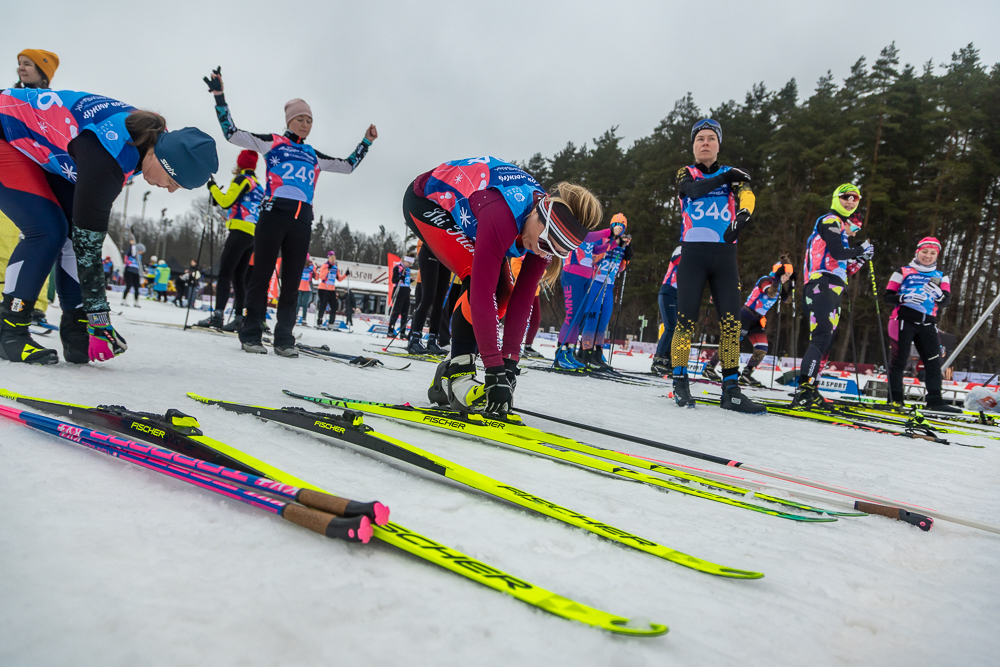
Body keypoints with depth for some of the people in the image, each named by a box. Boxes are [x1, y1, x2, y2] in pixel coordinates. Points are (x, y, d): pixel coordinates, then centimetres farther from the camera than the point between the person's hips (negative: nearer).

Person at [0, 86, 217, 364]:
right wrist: (100, 321, -30)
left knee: (74, 228, -4)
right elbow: (87, 242, -35)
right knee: (48, 230, -19)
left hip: (44, 147, 8)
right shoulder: (106, 156, -40)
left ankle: (76, 331, -2)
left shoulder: (151, 133, -14)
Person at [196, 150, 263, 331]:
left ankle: (218, 315, -24)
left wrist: (213, 188, 5)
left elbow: (227, 202, -10)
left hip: (240, 232, -8)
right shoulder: (259, 185, 24)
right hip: (254, 235, 8)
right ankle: (238, 318, 2)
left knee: (224, 272, -13)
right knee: (238, 276, 7)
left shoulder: (242, 179, -1)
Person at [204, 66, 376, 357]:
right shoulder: (272, 143, 11)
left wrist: (366, 142, 29)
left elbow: (347, 165, 33)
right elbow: (232, 133, 7)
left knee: (291, 281, 3)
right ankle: (251, 335, 1)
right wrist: (219, 96, 3)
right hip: (273, 213, -4)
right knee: (262, 275, -3)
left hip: (302, 220, 4)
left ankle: (284, 339, 6)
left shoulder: (313, 155, 23)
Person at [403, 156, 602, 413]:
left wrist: (510, 363, -21)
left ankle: (445, 382, 0)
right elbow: (481, 293, -41)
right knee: (480, 281, -25)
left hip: (460, 207, 8)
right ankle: (457, 376, -14)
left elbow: (523, 297, -17)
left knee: (502, 291, -5)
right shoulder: (503, 216, -41)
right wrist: (495, 370, -39)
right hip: (425, 200, -7)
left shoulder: (549, 230, -19)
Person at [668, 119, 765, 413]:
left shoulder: (733, 175, 17)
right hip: (693, 253, -2)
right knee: (686, 320, -6)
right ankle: (680, 382, 7)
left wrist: (742, 215, -26)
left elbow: (747, 196, -5)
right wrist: (726, 176, -3)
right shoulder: (686, 173, 13)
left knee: (731, 322, -4)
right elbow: (695, 190, -11)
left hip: (724, 256, 2)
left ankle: (731, 390, 0)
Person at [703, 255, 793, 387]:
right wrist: (777, 277, -26)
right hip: (747, 316, -9)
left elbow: (785, 299, 18)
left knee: (762, 349, -5)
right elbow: (771, 294, -30)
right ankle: (709, 368, 0)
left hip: (757, 320, 9)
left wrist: (792, 283, 11)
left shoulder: (778, 284, 14)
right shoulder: (766, 280, -12)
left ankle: (746, 375, 1)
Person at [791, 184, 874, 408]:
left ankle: (809, 391, 8)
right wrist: (861, 251, 0)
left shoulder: (841, 226, 29)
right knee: (821, 337, -21)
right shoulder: (829, 221, 0)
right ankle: (803, 390, -28)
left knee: (827, 342, 7)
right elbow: (837, 253, -15)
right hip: (821, 284, -10)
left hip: (833, 288, 10)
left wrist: (859, 261, 11)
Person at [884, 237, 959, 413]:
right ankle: (895, 397, 2)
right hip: (905, 320, -4)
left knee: (934, 362, -1)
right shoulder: (903, 272, 8)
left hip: (927, 324, 4)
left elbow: (946, 302, 6)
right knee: (900, 359, -4)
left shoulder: (941, 276, 18)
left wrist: (938, 293, -16)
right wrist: (905, 298, -16)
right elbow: (888, 297, 4)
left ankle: (935, 400, 3)